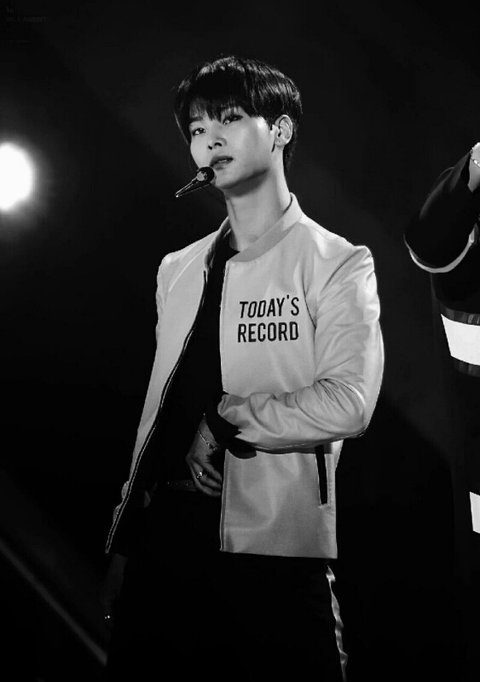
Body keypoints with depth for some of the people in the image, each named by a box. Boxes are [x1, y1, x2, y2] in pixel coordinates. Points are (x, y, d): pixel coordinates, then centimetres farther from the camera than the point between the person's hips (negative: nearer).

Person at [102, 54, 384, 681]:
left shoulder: (337, 263, -1)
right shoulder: (177, 270, 15)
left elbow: (349, 404, -15)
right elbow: (157, 410, 15)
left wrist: (226, 420, -9)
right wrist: (124, 537, 11)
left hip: (272, 557, -5)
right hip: (161, 543, 5)